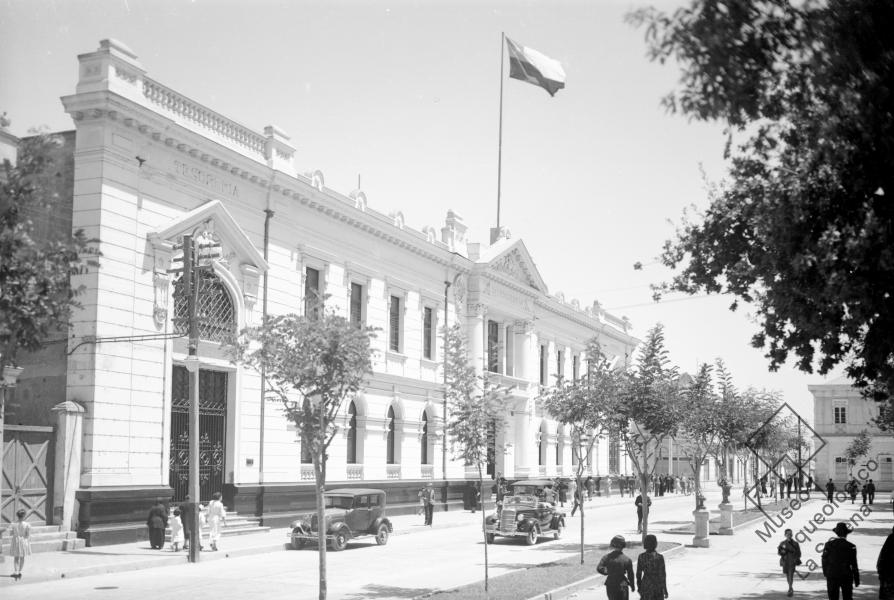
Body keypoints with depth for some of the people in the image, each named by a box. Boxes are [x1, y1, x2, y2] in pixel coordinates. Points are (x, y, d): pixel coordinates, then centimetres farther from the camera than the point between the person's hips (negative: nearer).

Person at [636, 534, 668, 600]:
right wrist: (665, 590, -3)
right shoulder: (659, 557, -17)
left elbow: (638, 574, 0)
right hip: (657, 586, -3)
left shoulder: (641, 557, -7)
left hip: (645, 585, 3)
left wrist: (639, 588, 13)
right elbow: (662, 575, -13)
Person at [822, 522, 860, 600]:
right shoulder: (851, 547, -6)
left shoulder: (828, 544, -3)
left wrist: (825, 574, 16)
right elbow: (854, 565, -4)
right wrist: (857, 580, 4)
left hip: (832, 576, 1)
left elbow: (824, 561, 2)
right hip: (846, 577, -1)